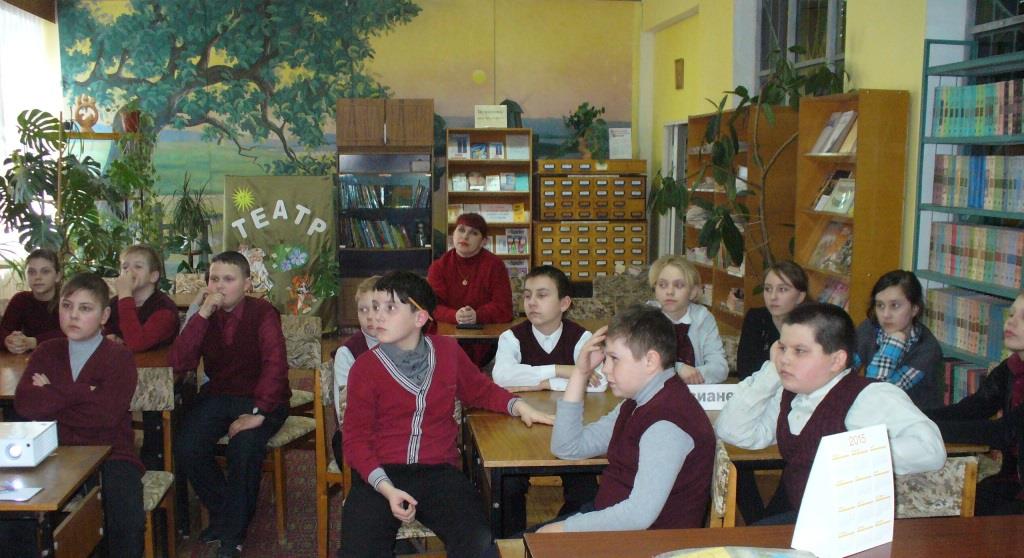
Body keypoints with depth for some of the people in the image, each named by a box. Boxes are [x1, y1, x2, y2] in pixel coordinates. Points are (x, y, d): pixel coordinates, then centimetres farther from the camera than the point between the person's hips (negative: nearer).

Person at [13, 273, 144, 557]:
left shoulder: (120, 357, -1)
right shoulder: (47, 352, 12)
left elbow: (106, 414, -16)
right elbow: (23, 402, -6)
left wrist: (51, 398, -7)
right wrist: (82, 393, -12)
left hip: (110, 455, -3)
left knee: (128, 520, -26)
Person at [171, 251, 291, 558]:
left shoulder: (262, 313, -12)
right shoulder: (205, 314, 2)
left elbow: (275, 364, -22)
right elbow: (179, 363, -11)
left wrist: (257, 412, -32)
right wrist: (202, 314, -19)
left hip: (262, 397, -4)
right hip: (218, 395, 4)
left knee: (244, 448, -30)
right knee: (187, 448, -20)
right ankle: (221, 512, 8)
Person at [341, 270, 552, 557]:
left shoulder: (447, 351, 7)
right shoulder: (365, 367, -1)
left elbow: (479, 389, 25)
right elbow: (356, 437, -1)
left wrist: (517, 406, 6)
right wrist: (385, 488, -15)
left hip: (439, 472, 1)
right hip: (380, 475, -1)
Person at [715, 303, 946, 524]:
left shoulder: (871, 396, -12)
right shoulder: (789, 396, 9)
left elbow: (930, 449, -22)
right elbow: (730, 432, 5)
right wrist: (770, 372, -1)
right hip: (789, 513, 7)